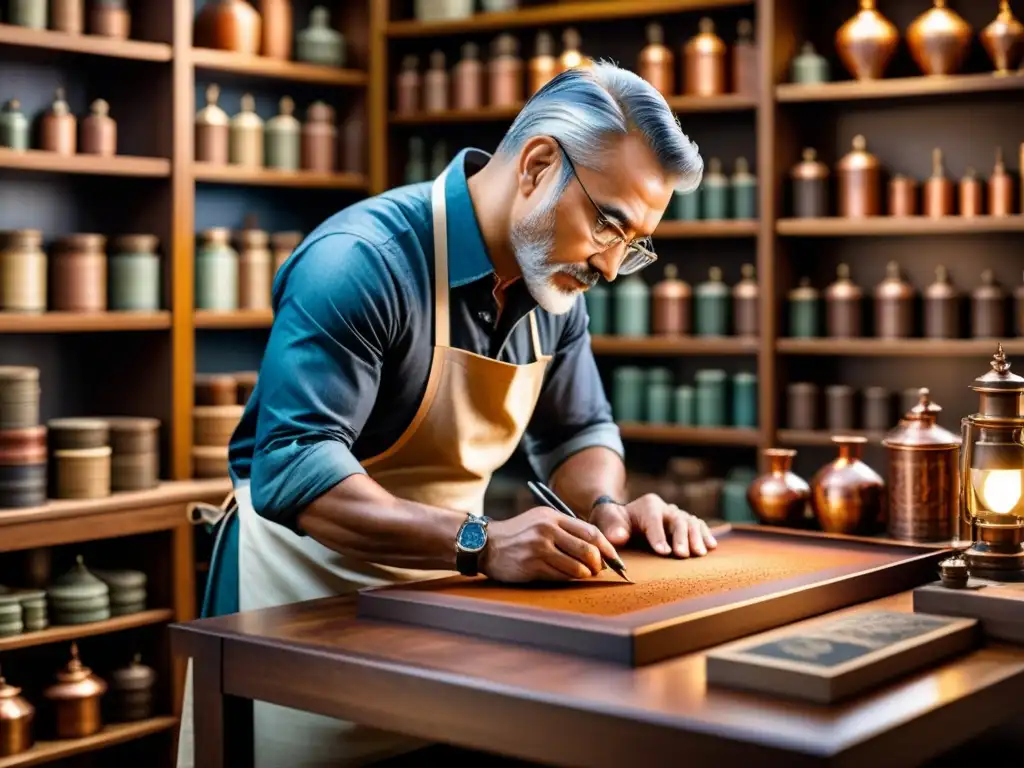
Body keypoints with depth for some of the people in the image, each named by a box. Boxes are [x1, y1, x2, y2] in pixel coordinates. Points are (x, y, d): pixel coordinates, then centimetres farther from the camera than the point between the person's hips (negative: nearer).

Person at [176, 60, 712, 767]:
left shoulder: (555, 282, -1)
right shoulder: (361, 261, -25)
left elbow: (578, 430, 13)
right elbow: (293, 469, -33)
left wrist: (606, 507, -9)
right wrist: (479, 543, -40)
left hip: (442, 584, 7)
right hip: (309, 586, -6)